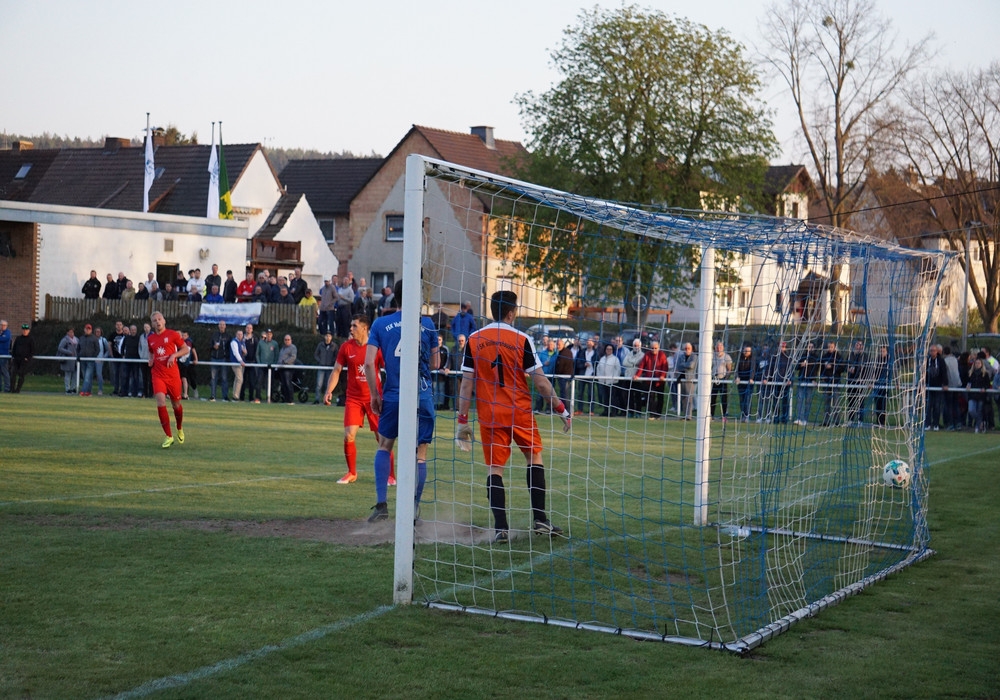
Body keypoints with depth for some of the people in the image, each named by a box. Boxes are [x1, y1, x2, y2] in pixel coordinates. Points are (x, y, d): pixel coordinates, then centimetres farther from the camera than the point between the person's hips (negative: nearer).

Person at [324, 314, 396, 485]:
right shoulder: (346, 347, 1)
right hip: (353, 399, 2)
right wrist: (329, 391, -6)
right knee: (348, 436, -7)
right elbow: (336, 370, 6)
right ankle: (352, 473, 12)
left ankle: (390, 476, 11)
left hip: (374, 398, -2)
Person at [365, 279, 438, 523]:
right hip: (423, 397, -1)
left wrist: (374, 394, 5)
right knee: (420, 454, 5)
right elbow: (434, 364, 8)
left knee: (384, 447, 17)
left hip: (393, 396, 1)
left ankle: (381, 504, 7)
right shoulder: (427, 324, 3)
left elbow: (369, 363, -4)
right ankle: (414, 509, 2)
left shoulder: (380, 324, 2)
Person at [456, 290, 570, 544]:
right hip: (519, 413, -2)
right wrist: (561, 409, 3)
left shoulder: (474, 340, 1)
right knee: (534, 457, 15)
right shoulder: (521, 340, -6)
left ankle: (501, 528, -3)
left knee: (494, 468, 4)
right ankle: (540, 520, 14)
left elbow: (467, 383, -1)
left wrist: (463, 420, 4)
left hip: (488, 415, 2)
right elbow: (540, 382, -7)